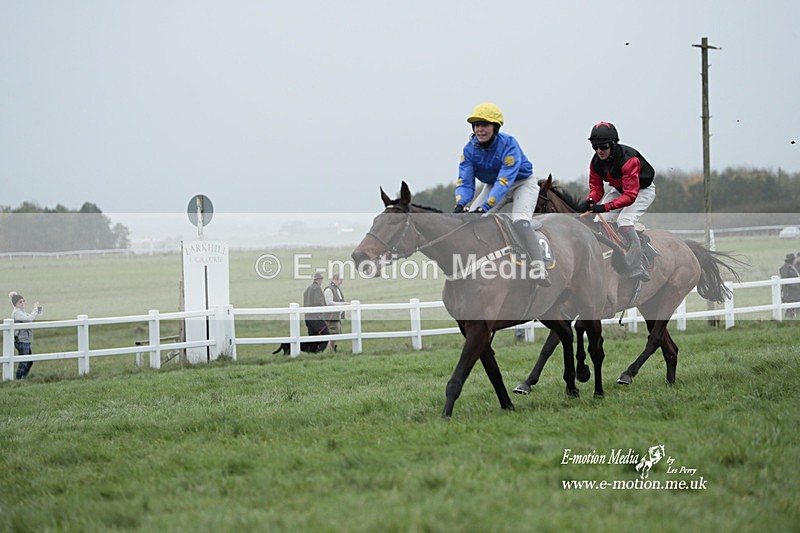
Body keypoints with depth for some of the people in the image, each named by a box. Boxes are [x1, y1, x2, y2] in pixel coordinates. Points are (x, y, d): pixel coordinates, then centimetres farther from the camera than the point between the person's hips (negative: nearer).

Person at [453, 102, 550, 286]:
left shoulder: (509, 145, -32)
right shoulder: (470, 149, -17)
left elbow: (504, 182, -40)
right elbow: (465, 182, -19)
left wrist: (483, 207, -51)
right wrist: (460, 205, -41)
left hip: (522, 183, -6)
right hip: (493, 186, 6)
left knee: (521, 222, -30)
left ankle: (539, 268, -21)